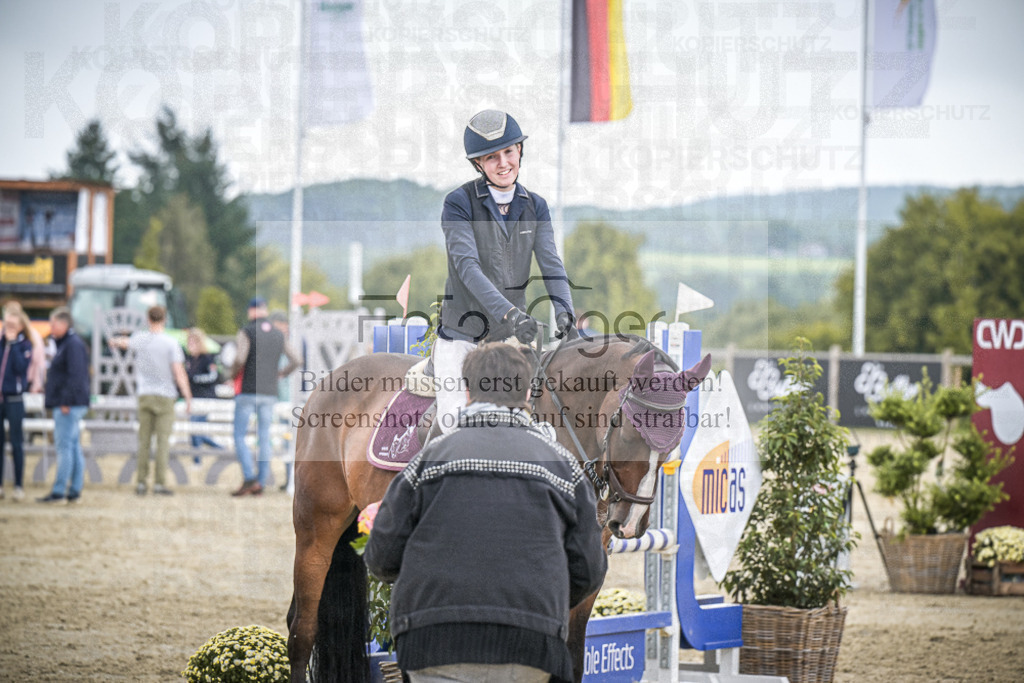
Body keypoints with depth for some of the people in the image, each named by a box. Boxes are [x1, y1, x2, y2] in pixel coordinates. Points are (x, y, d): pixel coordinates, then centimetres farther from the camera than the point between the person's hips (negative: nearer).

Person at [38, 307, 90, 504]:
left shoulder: (73, 345, -13)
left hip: (69, 405, -11)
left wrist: (66, 401, -22)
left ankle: (59, 491, -12)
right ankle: (74, 491, 11)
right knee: (74, 446, 9)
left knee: (64, 446, -11)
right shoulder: (65, 343, 19)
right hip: (67, 405, 11)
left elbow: (75, 375, -20)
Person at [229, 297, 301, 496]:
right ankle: (261, 483, 4)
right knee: (264, 438, 7)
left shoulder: (246, 332, -7)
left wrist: (233, 374, -1)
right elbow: (296, 361, 11)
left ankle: (249, 478, -14)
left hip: (248, 392, -5)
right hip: (269, 394, 5)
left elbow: (239, 359, -20)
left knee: (239, 437, 0)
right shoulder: (278, 335, 10)